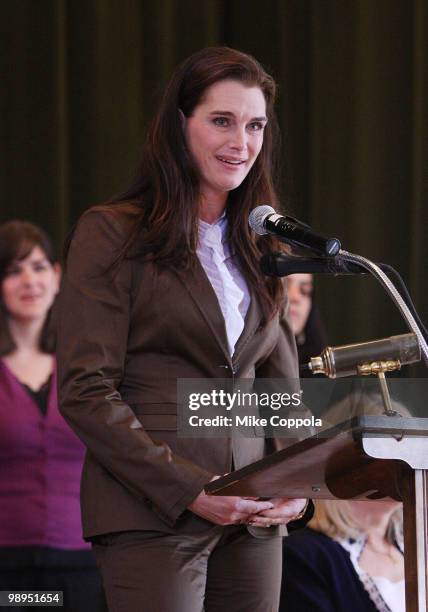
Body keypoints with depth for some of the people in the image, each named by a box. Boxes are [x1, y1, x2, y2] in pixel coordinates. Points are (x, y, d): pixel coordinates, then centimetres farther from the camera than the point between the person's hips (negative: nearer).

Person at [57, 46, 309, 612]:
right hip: (151, 517, -5)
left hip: (252, 518, 6)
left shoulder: (258, 246, 17)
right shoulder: (112, 233, -2)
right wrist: (187, 491, -15)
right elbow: (84, 391, -8)